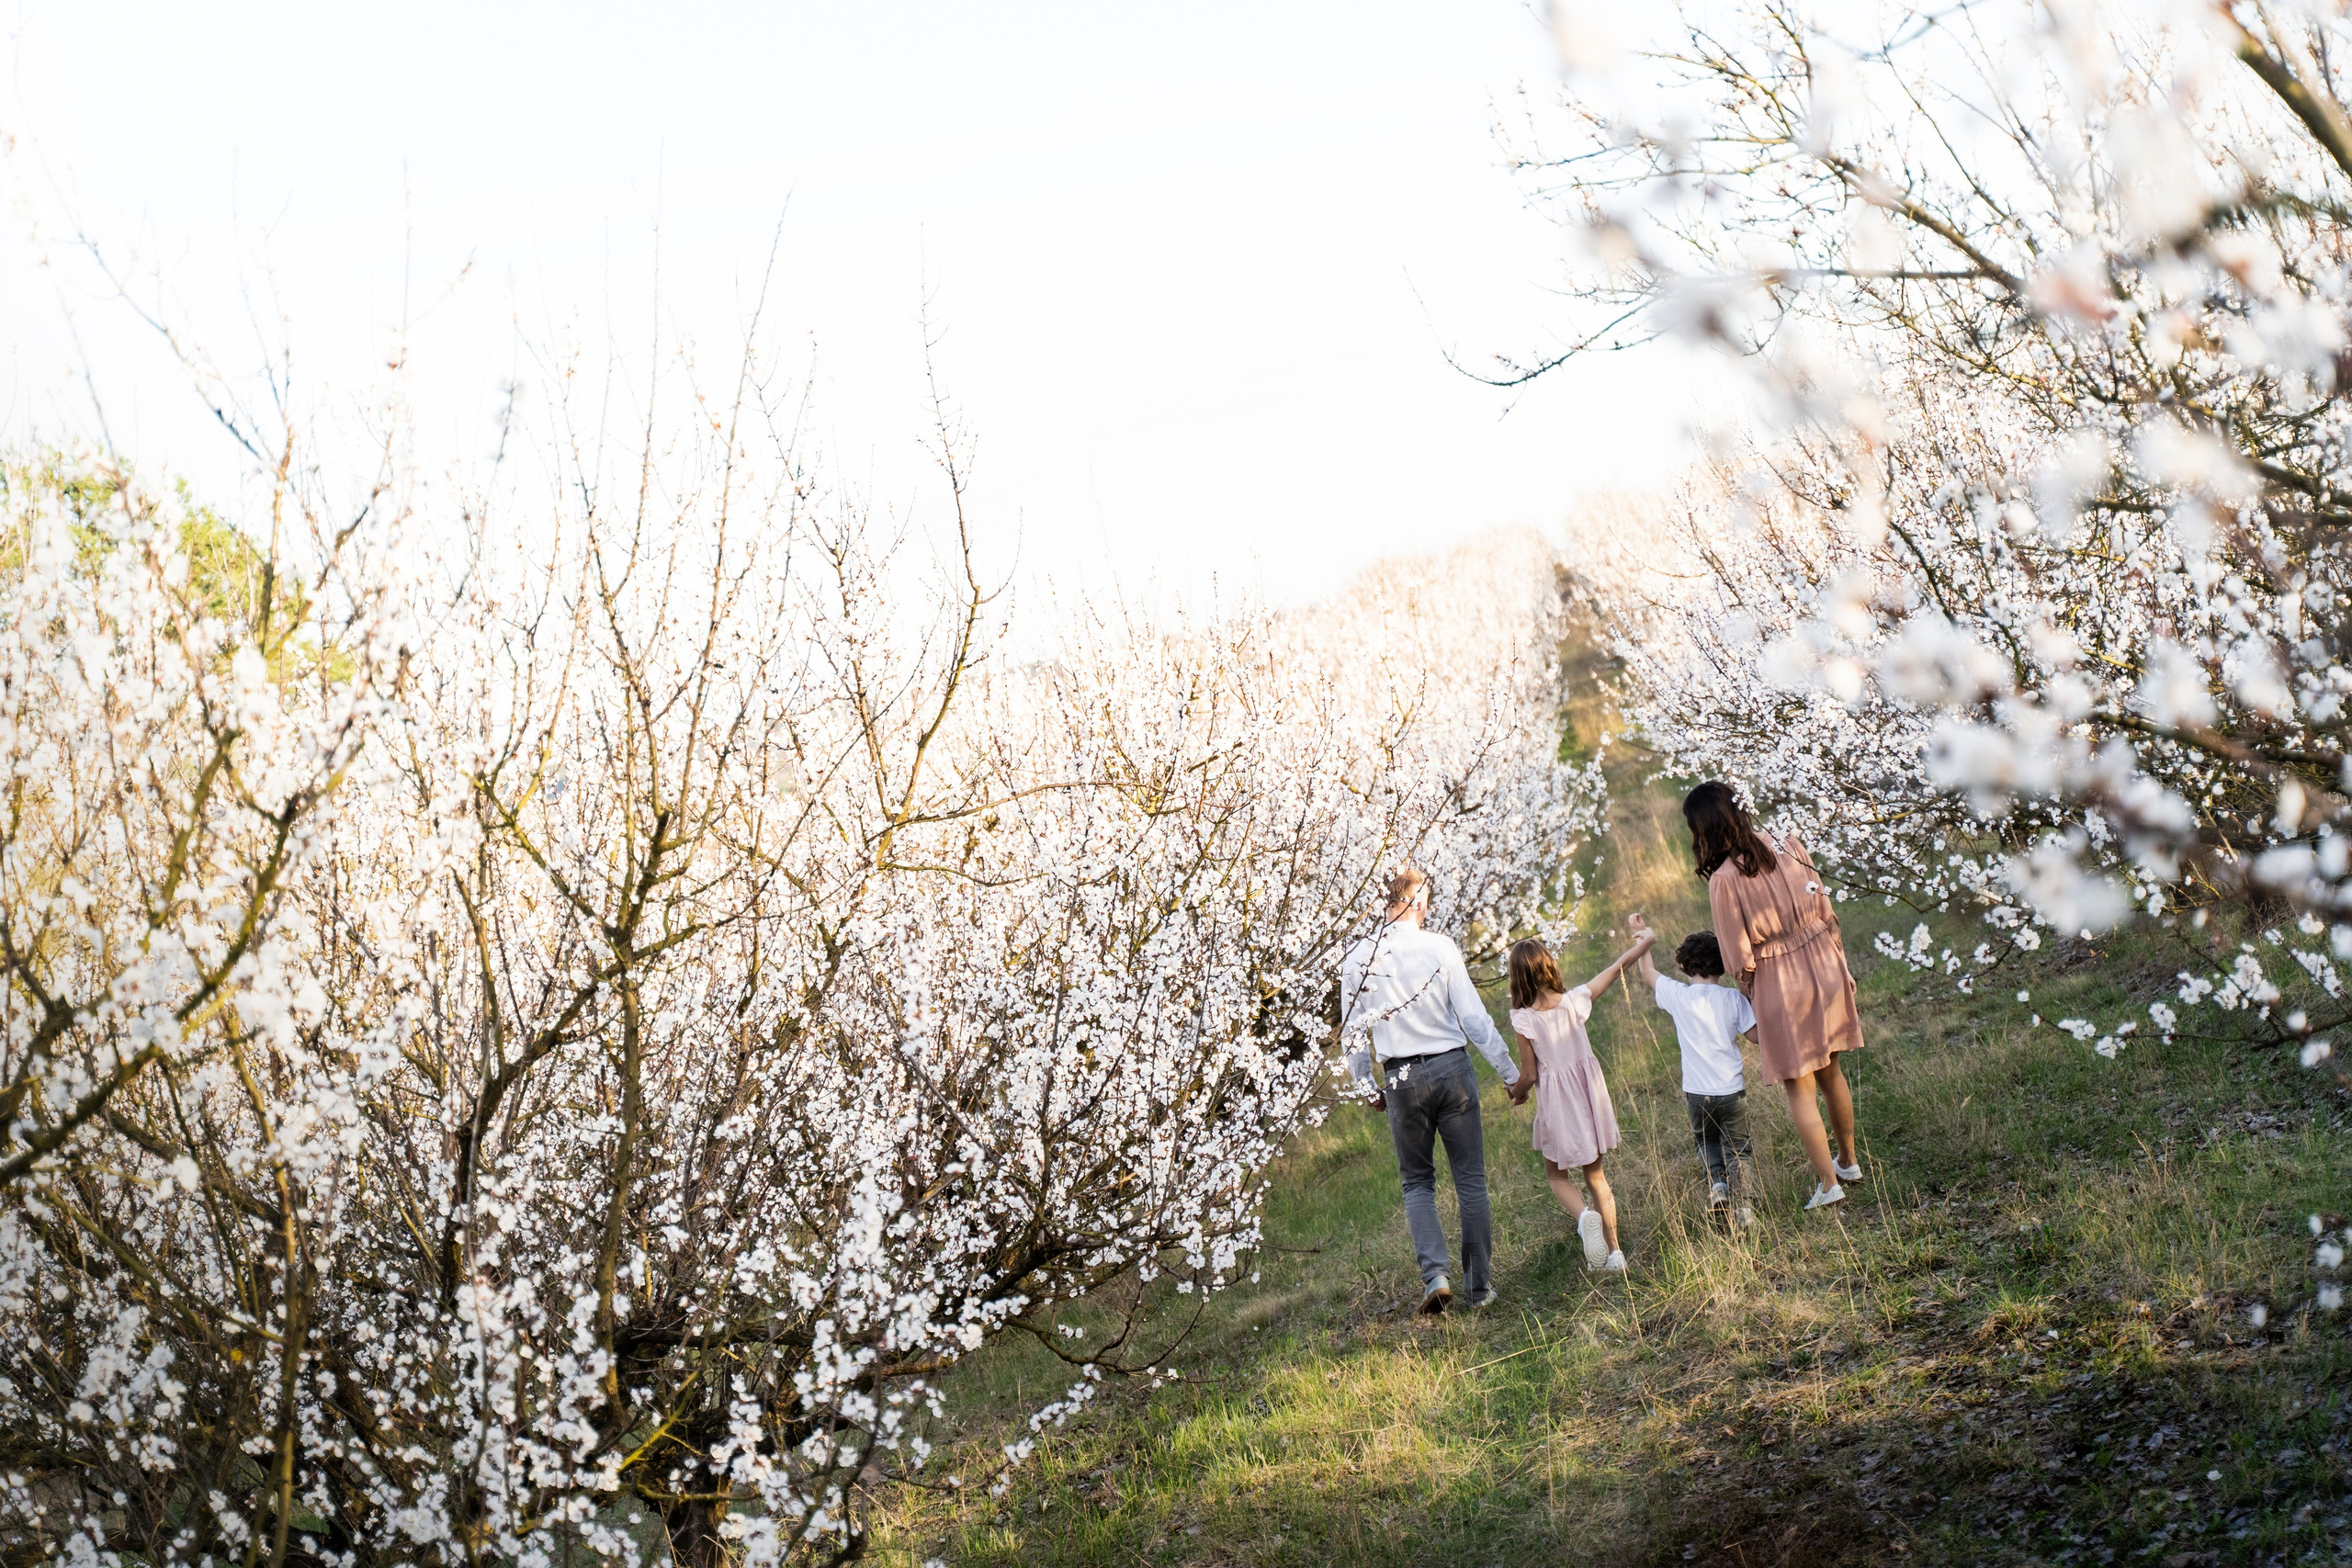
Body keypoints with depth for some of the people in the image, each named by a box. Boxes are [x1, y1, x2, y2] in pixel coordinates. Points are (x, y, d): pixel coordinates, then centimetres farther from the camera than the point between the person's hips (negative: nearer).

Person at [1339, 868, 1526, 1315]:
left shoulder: (1357, 959, -2)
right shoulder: (1439, 948, -8)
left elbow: (1352, 1033, 4)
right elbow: (1474, 1019, -7)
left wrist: (1369, 1088, 17)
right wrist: (1511, 1073, 1)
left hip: (1401, 1078, 1)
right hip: (1452, 1068, -1)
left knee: (1417, 1182, 14)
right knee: (1470, 1180, 9)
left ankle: (1434, 1273, -5)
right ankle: (1480, 1286, 11)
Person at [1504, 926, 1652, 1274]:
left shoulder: (1523, 1019, -18)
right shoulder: (1575, 1000, -11)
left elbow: (1530, 1075, -12)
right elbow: (1615, 968, 4)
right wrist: (1642, 944, 21)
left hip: (1556, 1101, -3)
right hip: (1589, 1090, 3)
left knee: (1557, 1176, 17)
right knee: (1596, 1174, 19)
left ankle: (1584, 1216, -14)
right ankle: (1614, 1252, 17)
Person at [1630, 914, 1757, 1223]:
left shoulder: (1677, 995, -6)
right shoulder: (1733, 999, -9)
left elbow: (1648, 973, 11)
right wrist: (1753, 1000, 8)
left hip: (1696, 1093, 1)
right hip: (1732, 1091, -1)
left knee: (1707, 1141, 25)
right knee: (1737, 1149, 12)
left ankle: (1716, 1180, -1)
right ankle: (1739, 1198, -12)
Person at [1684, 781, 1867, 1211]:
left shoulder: (1723, 880, -20)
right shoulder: (1788, 846, -4)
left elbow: (1740, 958, -14)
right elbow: (1826, 912, 3)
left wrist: (1750, 1001, 5)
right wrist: (1840, 967, 15)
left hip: (1776, 984, -6)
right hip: (1823, 965, 6)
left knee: (1800, 1088, 8)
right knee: (1831, 1072, 22)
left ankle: (1828, 1182, 12)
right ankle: (1847, 1161, 38)